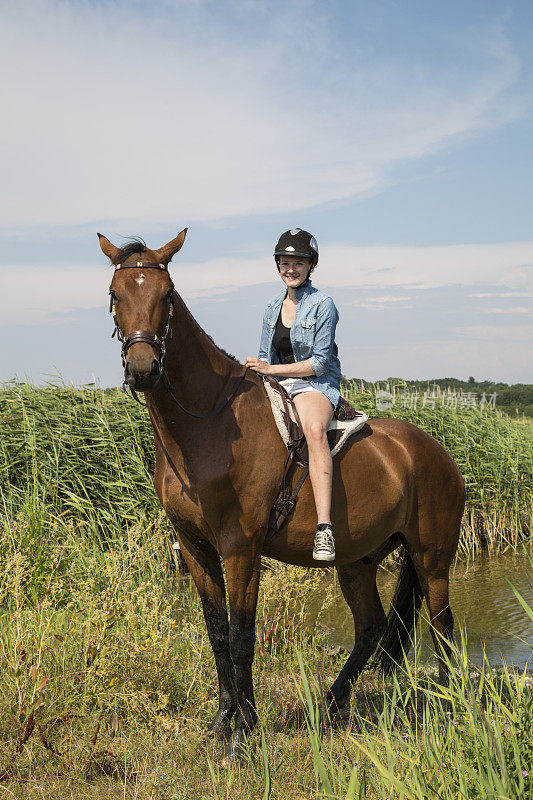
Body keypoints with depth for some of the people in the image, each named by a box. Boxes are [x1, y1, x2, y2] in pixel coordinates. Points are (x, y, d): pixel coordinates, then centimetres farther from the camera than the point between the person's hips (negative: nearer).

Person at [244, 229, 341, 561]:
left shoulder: (322, 305, -6)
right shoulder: (274, 305, 13)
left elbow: (320, 363, -11)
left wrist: (270, 369, -15)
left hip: (316, 385, -7)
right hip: (275, 386, 7)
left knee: (315, 428, -39)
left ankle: (324, 527, -50)